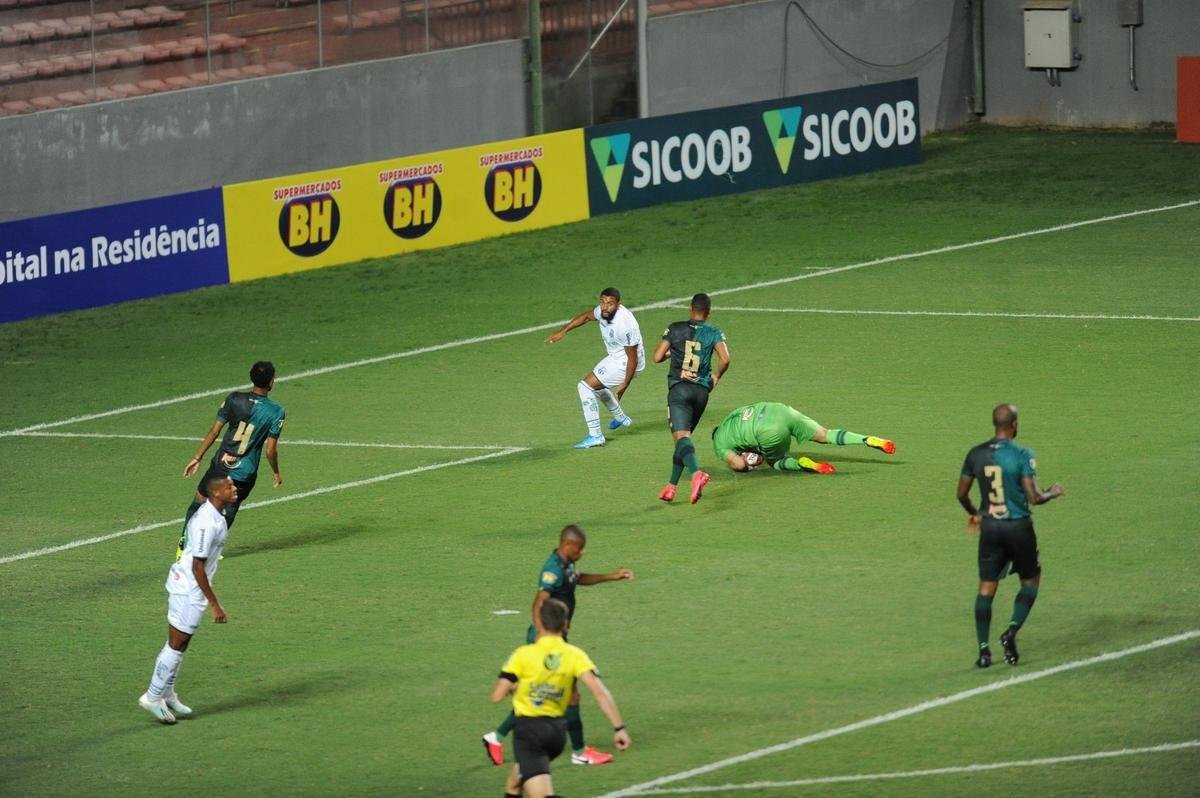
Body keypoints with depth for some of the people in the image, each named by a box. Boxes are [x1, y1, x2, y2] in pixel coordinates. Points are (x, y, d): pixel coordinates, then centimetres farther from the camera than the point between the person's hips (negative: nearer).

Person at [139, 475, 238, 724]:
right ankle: (153, 697, 8)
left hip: (184, 584, 10)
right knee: (177, 644, -1)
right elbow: (197, 567, -25)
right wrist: (215, 604, -22)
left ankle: (167, 694, 28)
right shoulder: (207, 524, -26)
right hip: (189, 589, -10)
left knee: (179, 643, 18)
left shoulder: (215, 515, 6)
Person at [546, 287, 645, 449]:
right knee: (596, 385, 32)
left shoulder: (623, 325, -34)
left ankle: (595, 435, -11)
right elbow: (586, 316, 14)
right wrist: (563, 332, 9)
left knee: (586, 386, -14)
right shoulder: (604, 311, -10)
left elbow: (633, 358, -26)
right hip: (615, 357, 9)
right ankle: (620, 418, 54)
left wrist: (625, 385, -18)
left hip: (625, 363, -9)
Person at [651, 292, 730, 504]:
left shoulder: (675, 329, 3)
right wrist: (716, 377, 9)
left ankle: (696, 473, -43)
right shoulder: (715, 333, 4)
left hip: (679, 389, -3)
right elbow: (725, 359, -10)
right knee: (685, 435, 18)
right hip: (702, 391, 3)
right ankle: (671, 486, 20)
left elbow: (657, 357, 2)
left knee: (681, 435, -16)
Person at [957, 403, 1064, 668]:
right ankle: (1012, 631, -3)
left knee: (987, 587, 7)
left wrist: (973, 514, 28)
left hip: (989, 527, 3)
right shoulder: (1022, 455, -13)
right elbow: (1033, 497, -16)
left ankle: (983, 649, 3)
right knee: (1031, 580, 15)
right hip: (1018, 527, -3)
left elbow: (962, 494, 8)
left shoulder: (976, 454, 1)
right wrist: (1052, 493, 5)